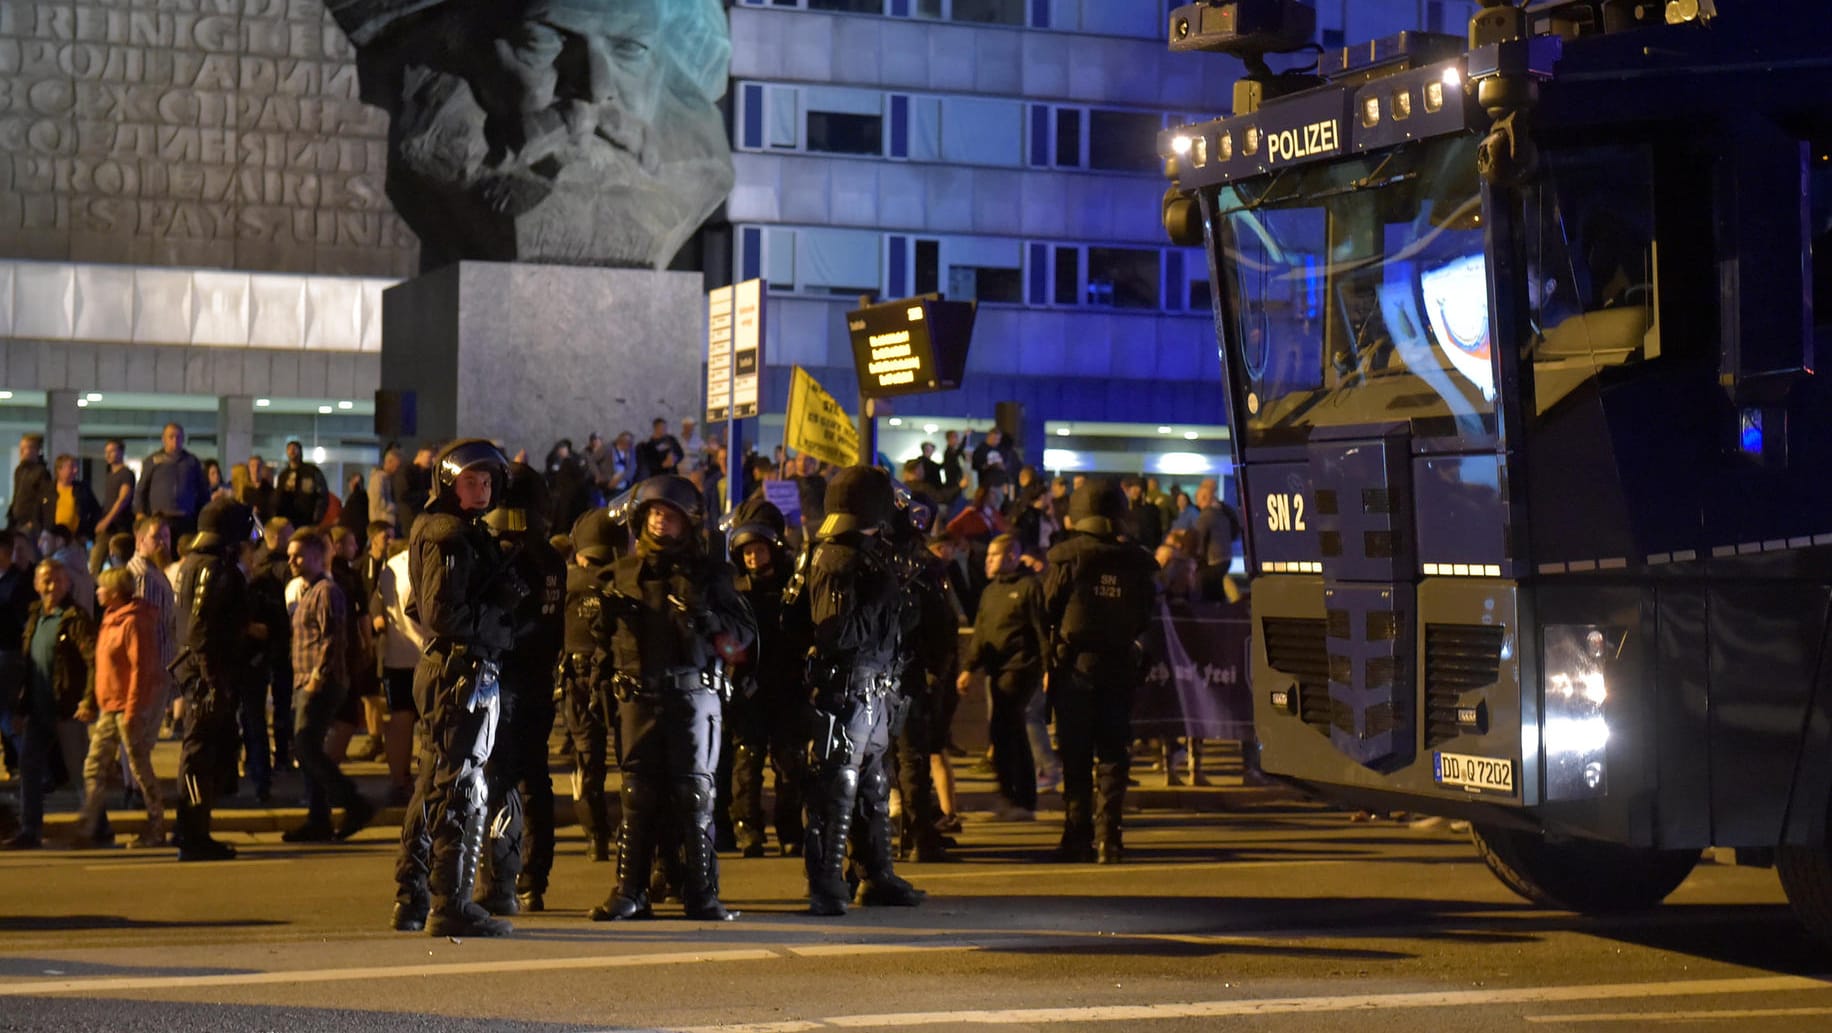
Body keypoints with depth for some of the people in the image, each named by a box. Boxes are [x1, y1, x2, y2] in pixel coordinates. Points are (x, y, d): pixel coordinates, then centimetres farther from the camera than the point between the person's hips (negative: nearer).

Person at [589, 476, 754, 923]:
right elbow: (603, 633, 20)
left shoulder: (708, 572, 7)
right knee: (637, 796, 2)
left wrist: (708, 616, -12)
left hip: (694, 693, -2)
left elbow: (745, 632, 4)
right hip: (640, 696, 2)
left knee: (695, 794, -1)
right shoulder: (624, 573, 13)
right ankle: (629, 892, 7)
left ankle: (702, 894, 4)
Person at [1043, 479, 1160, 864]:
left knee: (1076, 755, 4)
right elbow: (1146, 617, 7)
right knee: (1113, 753, 6)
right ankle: (1108, 835, 0)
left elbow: (1048, 610, -5)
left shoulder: (1068, 558, -8)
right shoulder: (1136, 562, 1)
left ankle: (1078, 836, 4)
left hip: (1075, 664, -2)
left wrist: (1049, 664, 3)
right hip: (1120, 666, 2)